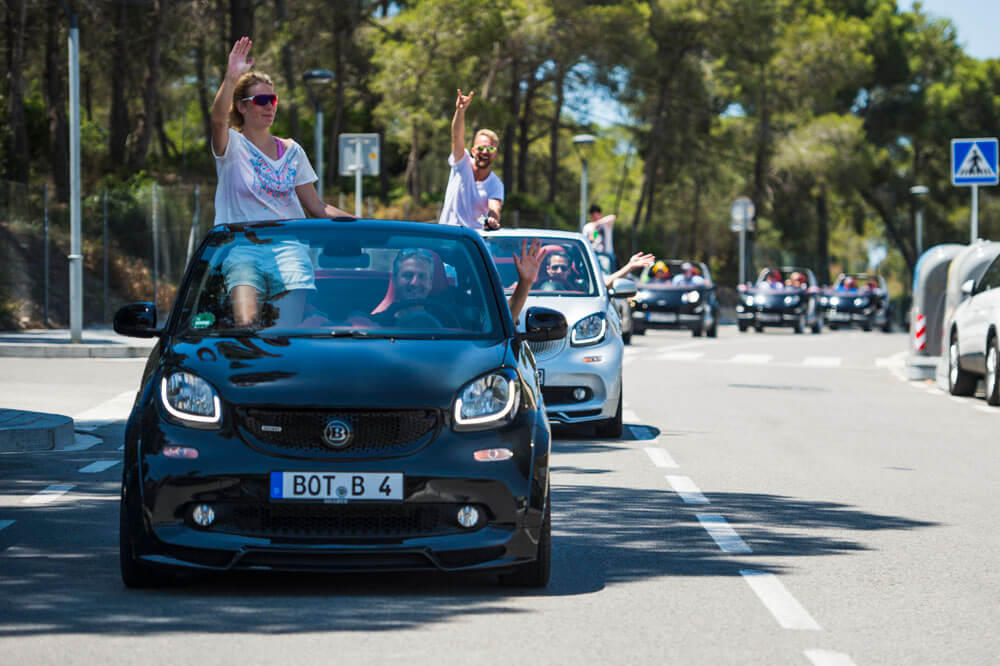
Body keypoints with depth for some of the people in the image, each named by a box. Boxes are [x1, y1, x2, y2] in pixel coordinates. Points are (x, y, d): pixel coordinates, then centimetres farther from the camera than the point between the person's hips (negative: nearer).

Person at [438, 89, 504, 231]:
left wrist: (493, 220, -38)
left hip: (476, 234, 0)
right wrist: (460, 111, -30)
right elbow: (457, 137, -13)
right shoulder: (463, 163, 2)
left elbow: (494, 209, -13)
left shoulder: (496, 185, 3)